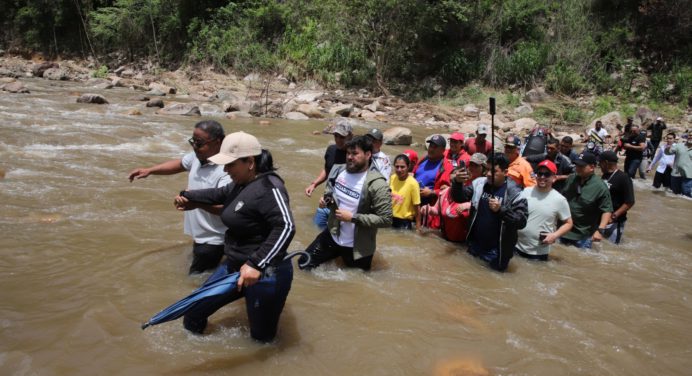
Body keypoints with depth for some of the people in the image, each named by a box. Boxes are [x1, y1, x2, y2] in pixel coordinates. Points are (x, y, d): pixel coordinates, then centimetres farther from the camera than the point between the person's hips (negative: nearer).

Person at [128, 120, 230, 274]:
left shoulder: (226, 170, -29)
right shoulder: (197, 156, -2)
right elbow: (178, 164, 17)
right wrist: (149, 170, 8)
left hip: (212, 240, -9)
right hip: (199, 235, 9)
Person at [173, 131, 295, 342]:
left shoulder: (268, 188, -23)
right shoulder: (241, 184, 8)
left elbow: (285, 228, -35)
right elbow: (220, 195, 30)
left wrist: (256, 265, -40)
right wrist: (188, 196, 35)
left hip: (265, 275, -10)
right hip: (236, 267, 10)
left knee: (262, 339, 6)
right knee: (194, 311, 18)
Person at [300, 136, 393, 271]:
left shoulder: (377, 184, -25)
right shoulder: (338, 170, -5)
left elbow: (386, 219, -26)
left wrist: (353, 217, -26)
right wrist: (326, 200, -9)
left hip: (357, 246, -5)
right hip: (332, 235, 5)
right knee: (304, 264, 15)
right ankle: (338, 254, 32)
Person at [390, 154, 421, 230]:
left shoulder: (413, 183, -19)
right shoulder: (392, 178, -5)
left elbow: (417, 207, -14)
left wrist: (418, 228, -12)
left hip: (404, 221, -5)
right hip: (391, 218, 5)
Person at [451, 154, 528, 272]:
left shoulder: (514, 192, -14)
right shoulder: (479, 183, -2)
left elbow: (521, 221, -18)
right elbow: (459, 198, 0)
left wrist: (501, 210, -30)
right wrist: (458, 182, -18)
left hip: (496, 250, -4)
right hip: (475, 244, 4)